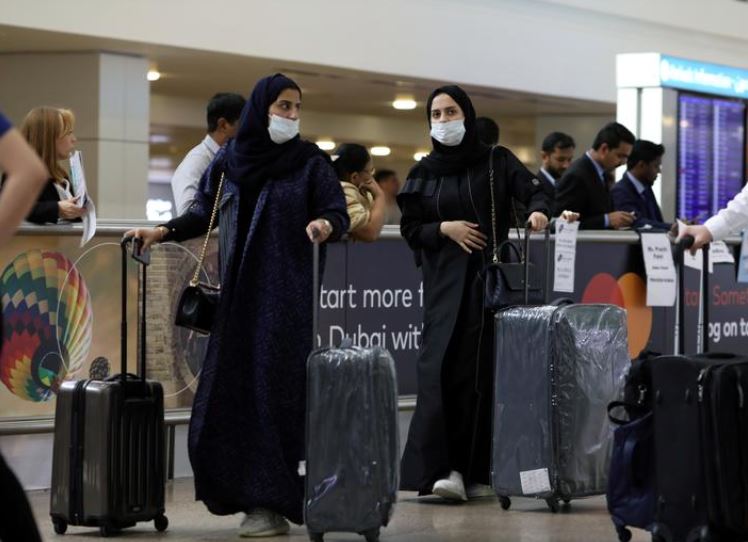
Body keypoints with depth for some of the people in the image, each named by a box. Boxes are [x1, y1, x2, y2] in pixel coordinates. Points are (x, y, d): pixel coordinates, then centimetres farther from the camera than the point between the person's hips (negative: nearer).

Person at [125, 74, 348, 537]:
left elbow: (339, 214, -5)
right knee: (233, 391, 0)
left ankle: (274, 502, -6)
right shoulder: (229, 161, 9)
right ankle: (250, 494, 10)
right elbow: (204, 215, 14)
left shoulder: (311, 161, 1)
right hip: (239, 294, 4)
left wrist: (325, 225, -27)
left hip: (289, 294, -3)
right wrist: (161, 232, 0)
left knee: (277, 390, -8)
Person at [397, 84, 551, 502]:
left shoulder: (496, 161, 6)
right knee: (441, 367, -11)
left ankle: (475, 471, -1)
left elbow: (534, 191, -4)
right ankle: (441, 467, -16)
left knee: (480, 370, -5)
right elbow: (410, 228, 11)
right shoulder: (424, 172, 12)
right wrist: (444, 228, -7)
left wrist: (538, 211, -27)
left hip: (488, 277, -1)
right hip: (444, 279, 2)